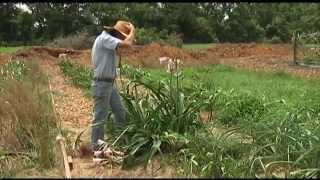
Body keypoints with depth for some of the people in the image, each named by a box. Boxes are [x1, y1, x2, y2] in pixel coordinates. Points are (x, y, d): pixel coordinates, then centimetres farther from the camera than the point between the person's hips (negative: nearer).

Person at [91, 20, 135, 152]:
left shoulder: (107, 40, 14)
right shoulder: (104, 38, -17)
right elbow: (127, 43, -26)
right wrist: (132, 30, -11)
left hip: (109, 84, 10)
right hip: (102, 84, -10)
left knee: (120, 112, 15)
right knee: (100, 118, -1)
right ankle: (97, 148, 9)